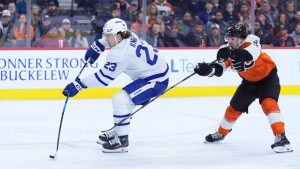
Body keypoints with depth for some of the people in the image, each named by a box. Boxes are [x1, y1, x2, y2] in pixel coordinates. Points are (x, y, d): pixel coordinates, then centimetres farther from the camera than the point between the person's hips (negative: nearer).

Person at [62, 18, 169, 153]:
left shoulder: (120, 54, -25)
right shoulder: (128, 36, 1)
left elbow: (104, 77, -24)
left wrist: (79, 85, -21)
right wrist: (97, 47, 17)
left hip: (156, 81, -11)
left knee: (120, 99, -17)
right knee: (125, 100, 22)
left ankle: (122, 141, -11)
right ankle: (117, 132, 36)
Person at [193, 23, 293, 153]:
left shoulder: (251, 40, -30)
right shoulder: (228, 50, -14)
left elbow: (251, 54, -52)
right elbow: (218, 69, -17)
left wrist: (232, 53, -64)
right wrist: (207, 69, -38)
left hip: (268, 77, -6)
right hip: (249, 81, 6)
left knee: (268, 103, -30)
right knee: (234, 108, 14)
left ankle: (281, 137, -33)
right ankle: (221, 133, 39)